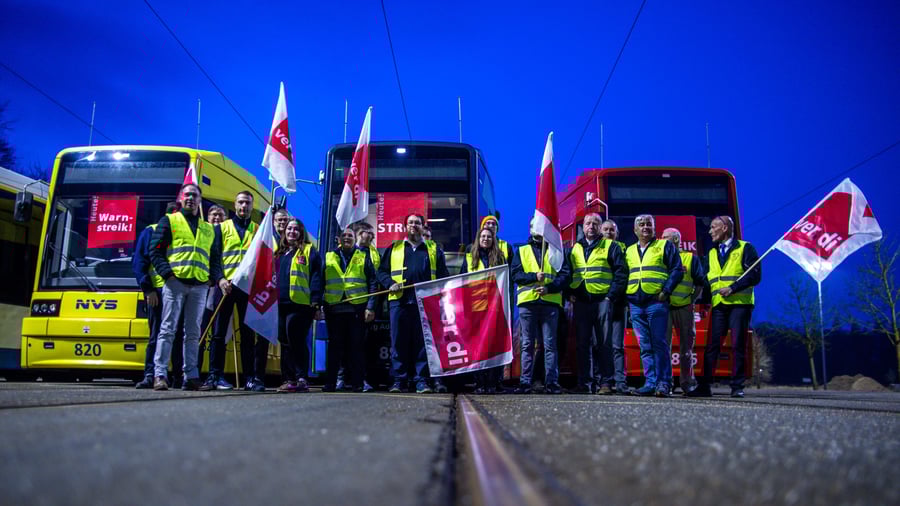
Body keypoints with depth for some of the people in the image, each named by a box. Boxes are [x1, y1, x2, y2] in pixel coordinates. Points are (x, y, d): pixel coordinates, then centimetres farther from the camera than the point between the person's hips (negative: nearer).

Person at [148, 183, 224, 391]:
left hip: (199, 286, 4)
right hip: (175, 282, -4)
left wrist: (219, 278, 3)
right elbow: (155, 251, 2)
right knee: (168, 328, -6)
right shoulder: (169, 221, 10)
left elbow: (215, 258, 21)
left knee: (193, 332, 5)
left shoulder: (208, 229, 22)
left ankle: (191, 376, 8)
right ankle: (159, 374, -5)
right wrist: (167, 273, -12)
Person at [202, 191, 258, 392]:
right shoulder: (222, 227, 11)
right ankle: (215, 375, 4)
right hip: (226, 285, -1)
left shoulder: (258, 230, 14)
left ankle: (251, 377, 5)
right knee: (219, 332, 0)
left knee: (248, 334, 2)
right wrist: (220, 279, -10)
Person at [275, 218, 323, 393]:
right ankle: (288, 379, 14)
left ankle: (301, 379, -4)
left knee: (297, 342, -8)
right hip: (281, 305, 7)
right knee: (285, 343, 8)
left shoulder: (309, 251, 2)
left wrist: (316, 302, -13)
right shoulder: (279, 253, 22)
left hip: (300, 305, -7)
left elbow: (316, 277, -5)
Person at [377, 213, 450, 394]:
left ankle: (421, 380, 4)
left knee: (423, 341, 0)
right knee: (399, 342, 1)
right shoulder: (394, 248, 17)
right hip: (399, 300, 0)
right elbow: (382, 271, 14)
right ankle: (399, 380, 7)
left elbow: (443, 275, 14)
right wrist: (390, 283, -5)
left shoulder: (434, 249, 16)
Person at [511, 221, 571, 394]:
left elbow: (564, 274, 3)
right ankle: (525, 382, 6)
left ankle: (552, 382, 3)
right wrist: (534, 276, -12)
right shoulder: (521, 251, 16)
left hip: (550, 301, -1)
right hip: (527, 302, 1)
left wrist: (549, 287, -13)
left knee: (550, 344, 0)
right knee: (527, 345, 3)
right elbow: (515, 274, 4)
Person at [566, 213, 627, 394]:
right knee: (582, 344, 5)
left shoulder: (610, 247, 5)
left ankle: (606, 382, 0)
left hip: (602, 300, -4)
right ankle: (584, 382, 11)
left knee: (604, 343, -3)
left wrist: (611, 296, -9)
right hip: (580, 303, 4)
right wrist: (570, 294, 5)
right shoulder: (575, 249, 17)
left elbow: (621, 273, -1)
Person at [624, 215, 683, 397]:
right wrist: (625, 297, 9)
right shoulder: (629, 251, 20)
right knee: (645, 347, 4)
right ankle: (650, 382, 6)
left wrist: (666, 291, -10)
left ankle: (664, 383, -5)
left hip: (656, 302, -5)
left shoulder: (665, 246, 7)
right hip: (635, 304, 5)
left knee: (659, 344, -8)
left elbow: (676, 270, 1)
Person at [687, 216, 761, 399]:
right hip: (718, 305, 4)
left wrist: (732, 288, -15)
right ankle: (704, 386, -1)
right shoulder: (711, 253, 20)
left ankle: (737, 387, 4)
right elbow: (707, 279, 21)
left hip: (739, 303, -4)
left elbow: (755, 275, -7)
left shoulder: (744, 248, 3)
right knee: (712, 345, -2)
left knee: (738, 345, -3)